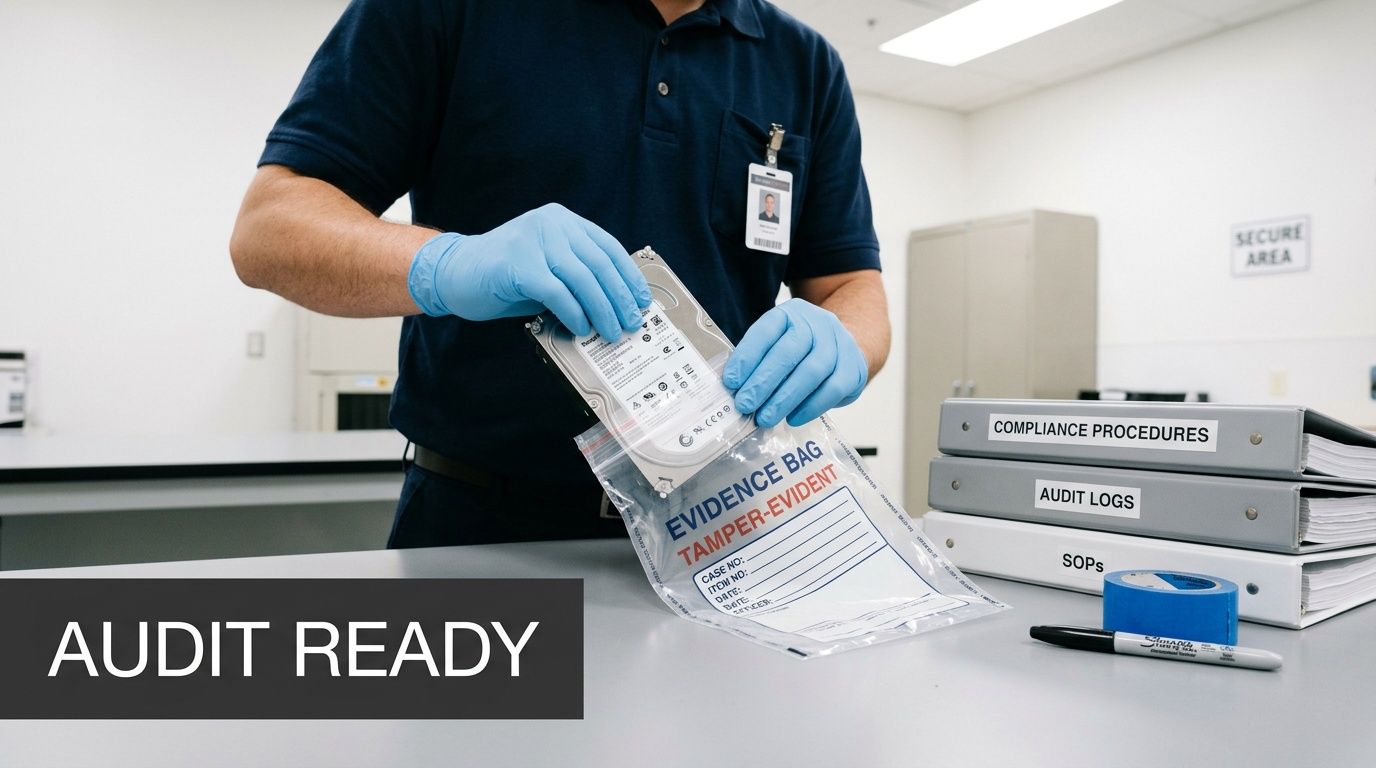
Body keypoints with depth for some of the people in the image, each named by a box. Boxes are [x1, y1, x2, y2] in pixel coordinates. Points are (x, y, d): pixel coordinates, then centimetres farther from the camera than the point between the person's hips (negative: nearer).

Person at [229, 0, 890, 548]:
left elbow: (855, 291, 2)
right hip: (482, 523, -2)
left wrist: (837, 346, -22)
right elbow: (267, 225, -8)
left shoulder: (805, 66, 5)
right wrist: (448, 265, -29)